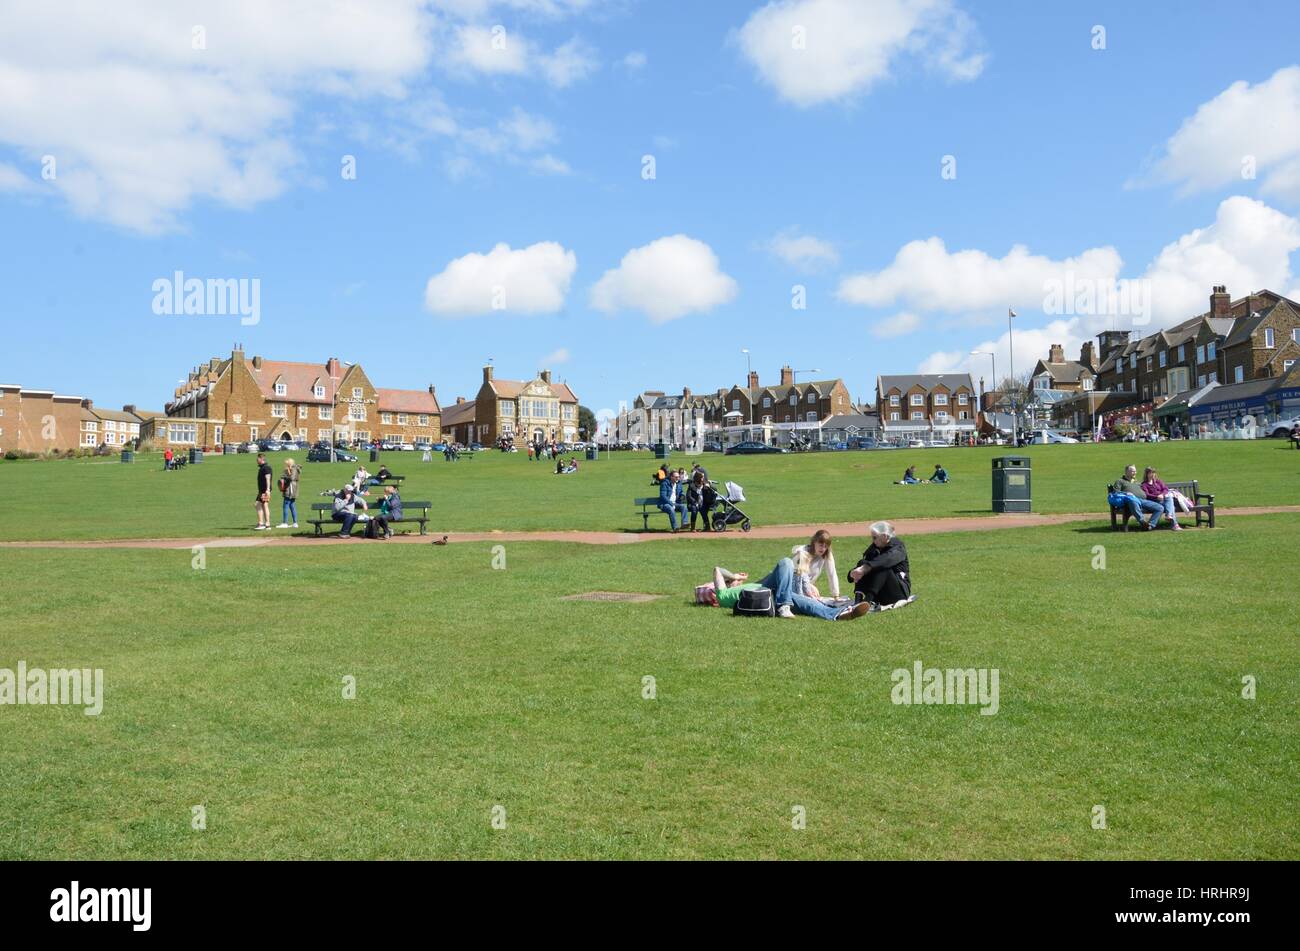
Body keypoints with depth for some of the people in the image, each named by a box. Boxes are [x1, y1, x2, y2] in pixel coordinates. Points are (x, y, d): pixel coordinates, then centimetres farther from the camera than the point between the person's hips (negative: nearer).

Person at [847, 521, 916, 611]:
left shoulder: (898, 547, -10)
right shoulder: (874, 548, 8)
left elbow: (887, 560, -32)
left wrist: (864, 569, -46)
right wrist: (854, 572, -29)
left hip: (901, 589, -5)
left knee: (883, 568, -30)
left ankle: (867, 601, -46)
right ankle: (858, 601, -35)